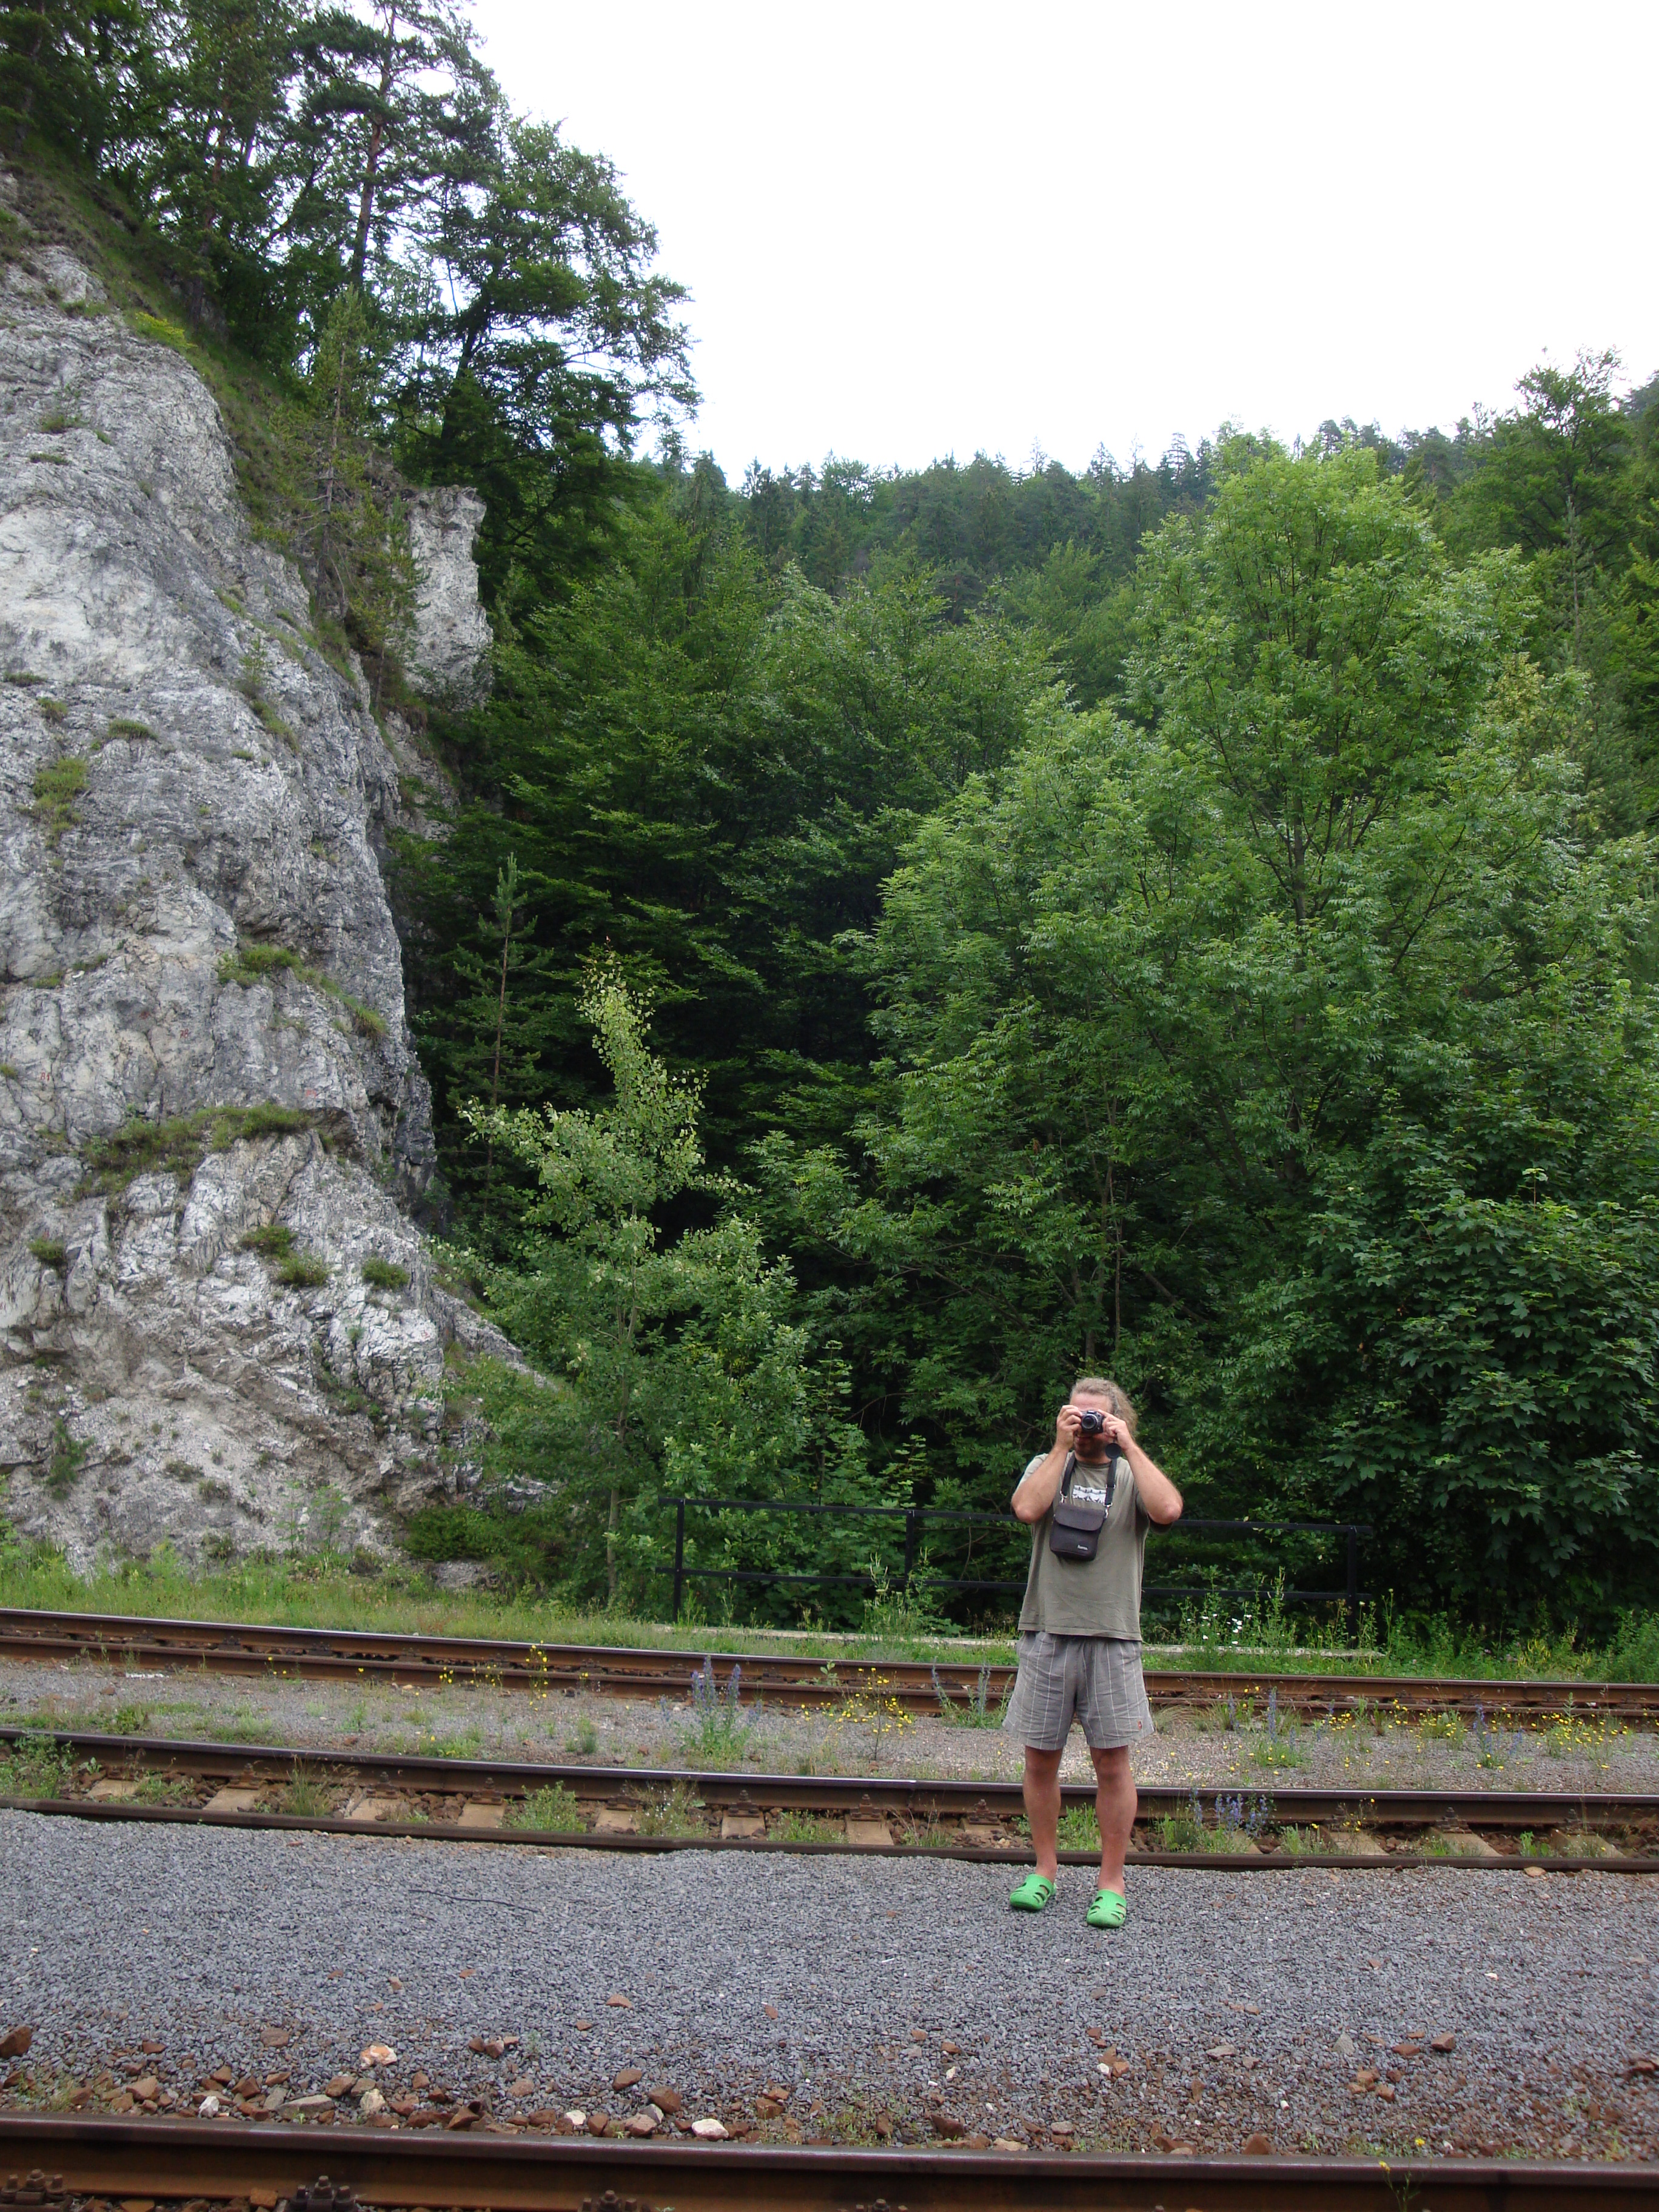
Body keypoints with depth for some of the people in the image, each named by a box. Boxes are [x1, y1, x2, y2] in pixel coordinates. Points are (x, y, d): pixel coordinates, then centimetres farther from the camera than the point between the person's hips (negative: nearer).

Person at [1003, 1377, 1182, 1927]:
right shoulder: (1047, 1466, 9)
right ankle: (1045, 1870, 22)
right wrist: (1061, 1446, -8)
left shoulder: (1132, 1475, 7)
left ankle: (1112, 1881, 14)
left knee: (1112, 1762, 3)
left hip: (1112, 1639, -1)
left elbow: (1168, 1510, -15)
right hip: (1047, 1634, 1)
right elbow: (1026, 1509, -12)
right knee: (1041, 1758, 7)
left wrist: (1130, 1447, -8)